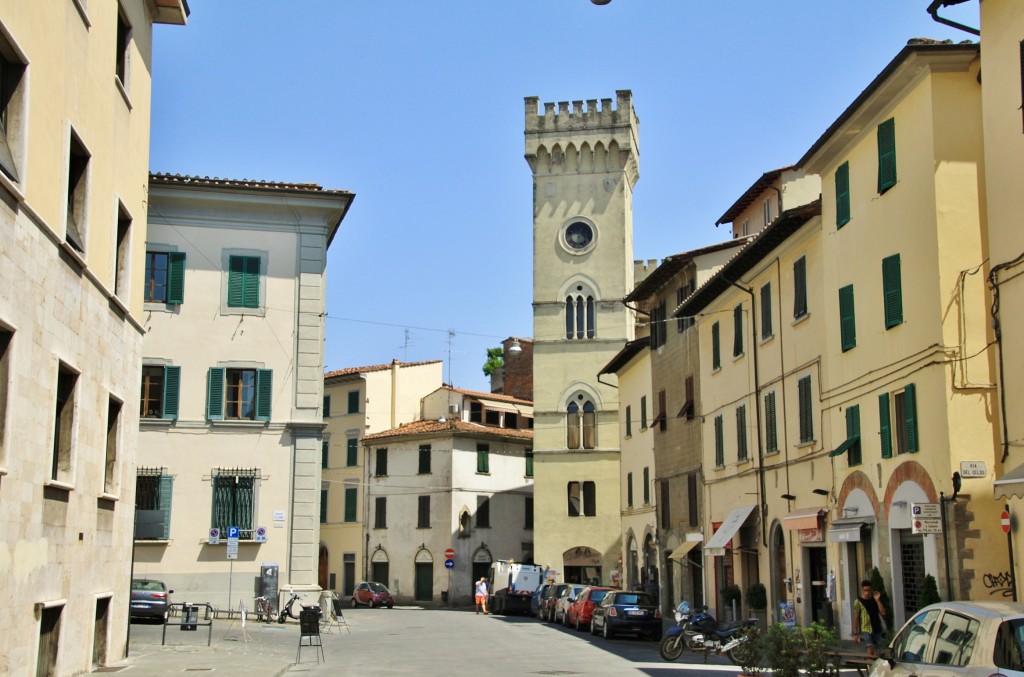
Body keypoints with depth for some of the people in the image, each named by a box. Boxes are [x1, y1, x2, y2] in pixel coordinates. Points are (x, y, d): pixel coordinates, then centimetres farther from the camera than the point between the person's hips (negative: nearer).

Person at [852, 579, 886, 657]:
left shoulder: (875, 600, 8)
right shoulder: (858, 602, -3)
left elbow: (883, 613, -1)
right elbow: (856, 618, -2)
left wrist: (877, 600, -11)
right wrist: (855, 634, -4)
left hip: (877, 629, 4)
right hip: (866, 630, -4)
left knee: (876, 652, 7)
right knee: (870, 649, -20)